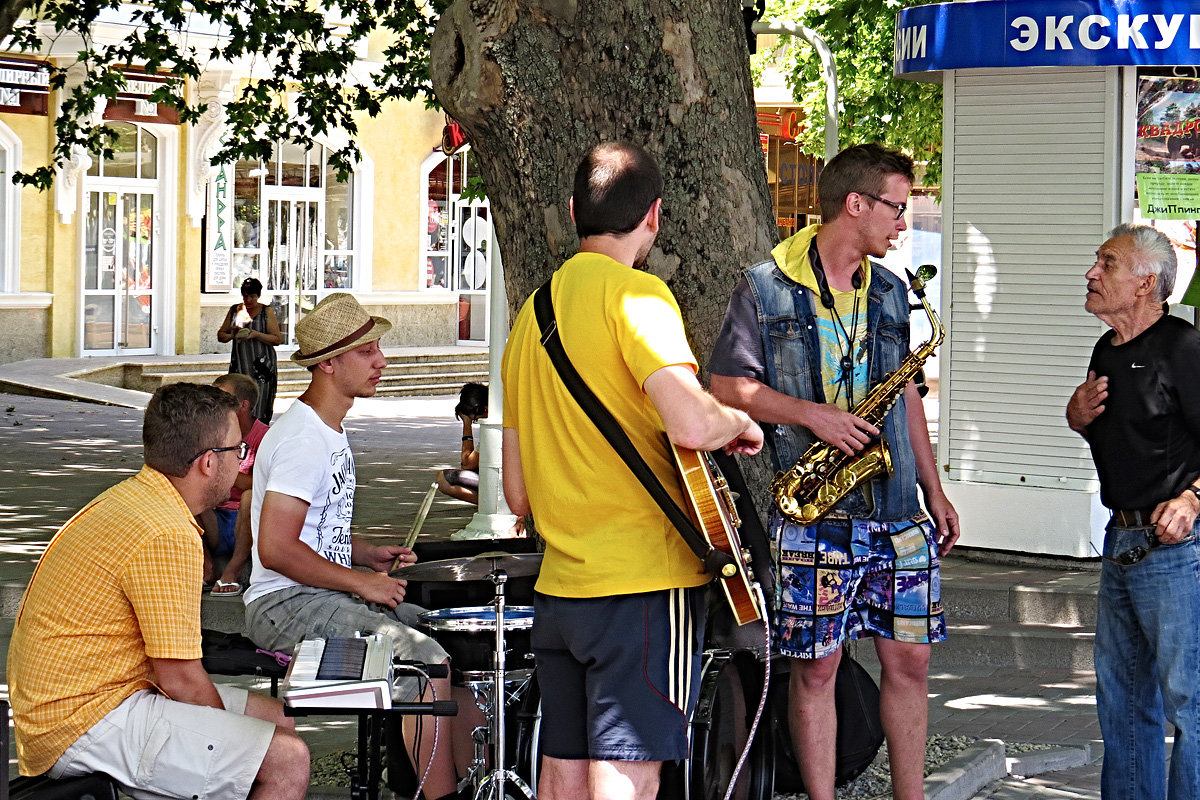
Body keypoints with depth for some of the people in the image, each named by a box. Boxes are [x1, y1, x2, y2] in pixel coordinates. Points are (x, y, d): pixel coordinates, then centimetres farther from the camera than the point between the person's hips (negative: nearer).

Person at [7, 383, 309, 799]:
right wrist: (232, 735, -1)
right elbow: (181, 678, -19)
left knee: (276, 718, 15)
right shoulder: (168, 536, -21)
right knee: (287, 759, -16)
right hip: (85, 728, -11)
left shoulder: (129, 498, 12)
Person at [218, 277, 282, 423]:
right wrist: (232, 336, -6)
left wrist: (256, 335, -17)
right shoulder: (235, 310, 12)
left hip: (261, 366, -3)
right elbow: (220, 335, 16)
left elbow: (277, 339, -3)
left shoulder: (267, 312, 2)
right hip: (239, 365, 3)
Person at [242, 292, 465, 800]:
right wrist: (360, 581, -18)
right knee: (427, 660, -22)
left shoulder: (331, 432, 15)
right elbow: (276, 549, -25)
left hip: (329, 592, 10)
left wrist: (367, 554, 9)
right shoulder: (302, 438, -18)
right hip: (284, 606, -10)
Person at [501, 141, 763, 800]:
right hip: (644, 583, -8)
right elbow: (690, 424, -26)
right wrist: (738, 422, -6)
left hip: (558, 588, 8)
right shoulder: (634, 292, -9)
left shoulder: (532, 313, 16)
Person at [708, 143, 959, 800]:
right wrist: (808, 414, -15)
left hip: (896, 515, 5)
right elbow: (726, 387, -4)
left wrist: (935, 492, 17)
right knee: (815, 667, 0)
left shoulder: (889, 291, 15)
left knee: (909, 659, 6)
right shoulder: (766, 288, -2)